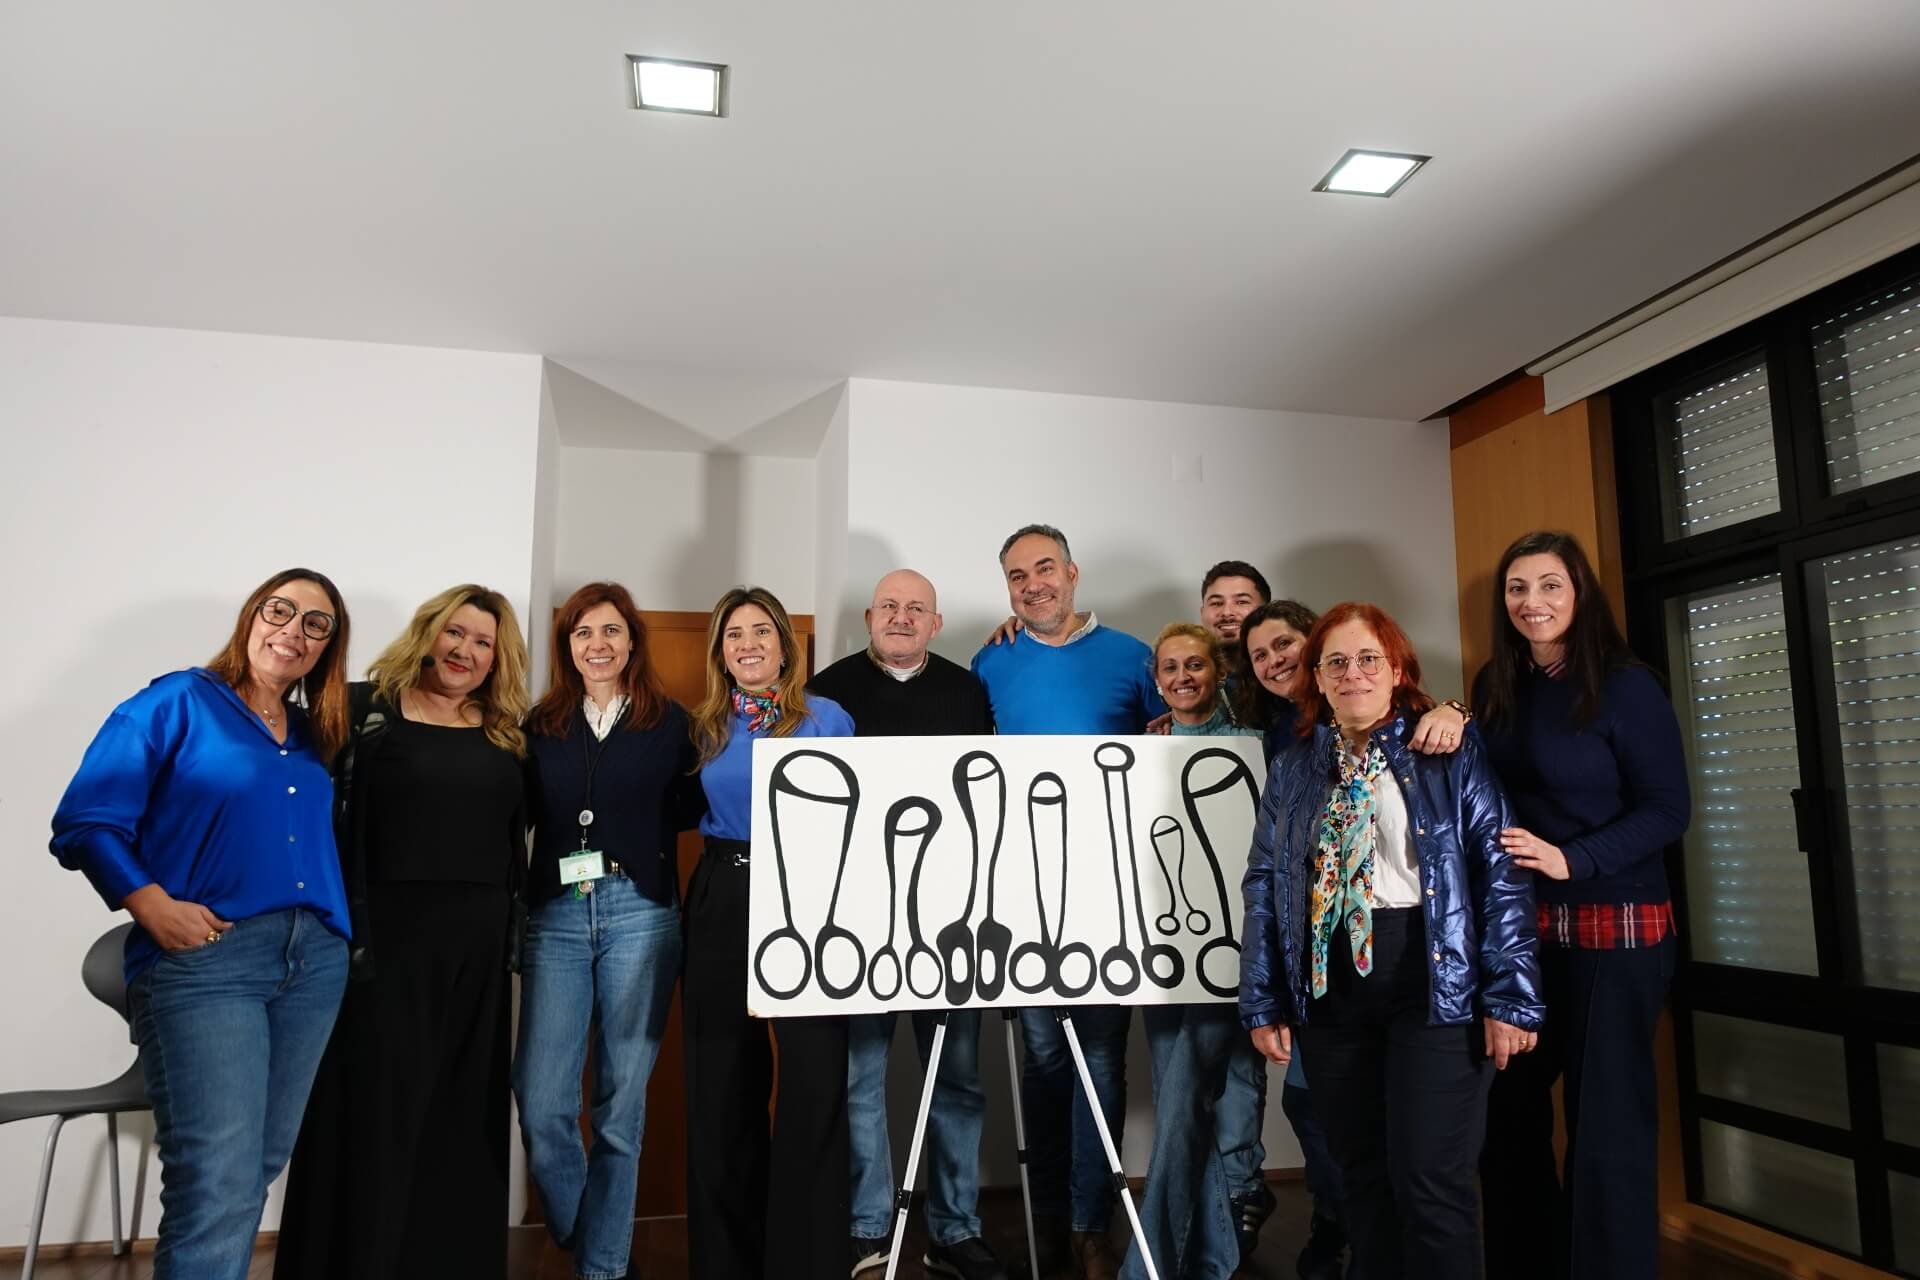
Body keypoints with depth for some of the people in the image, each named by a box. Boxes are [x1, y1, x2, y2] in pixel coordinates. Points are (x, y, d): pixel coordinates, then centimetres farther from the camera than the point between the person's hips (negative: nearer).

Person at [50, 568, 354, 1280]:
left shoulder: (314, 738, 17)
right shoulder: (176, 703, 0)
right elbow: (85, 822, -6)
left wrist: (339, 932, 5)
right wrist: (155, 908, -17)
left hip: (315, 962, 6)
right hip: (203, 959, -6)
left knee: (258, 1168, 14)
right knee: (217, 1185, -11)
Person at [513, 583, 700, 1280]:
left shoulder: (669, 722, 6)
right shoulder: (541, 724, 12)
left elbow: (689, 812, 2)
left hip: (638, 915, -2)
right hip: (556, 916, 2)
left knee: (621, 1100, 4)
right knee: (540, 1102, -1)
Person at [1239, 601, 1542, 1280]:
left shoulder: (1450, 753, 0)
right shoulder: (1291, 769, 9)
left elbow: (1501, 870, -5)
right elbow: (1264, 885, 8)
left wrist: (1509, 995, -11)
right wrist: (1264, 1005, 4)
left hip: (1435, 982, -3)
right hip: (1329, 988, 4)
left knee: (1430, 1182, -2)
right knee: (1361, 1176, 13)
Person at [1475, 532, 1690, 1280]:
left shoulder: (1624, 685, -9)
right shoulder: (1496, 686, 7)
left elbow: (1668, 810, -12)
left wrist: (1571, 860, -22)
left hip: (1613, 926, -5)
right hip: (1516, 925, 5)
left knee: (1606, 1118, 5)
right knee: (1509, 1106, 11)